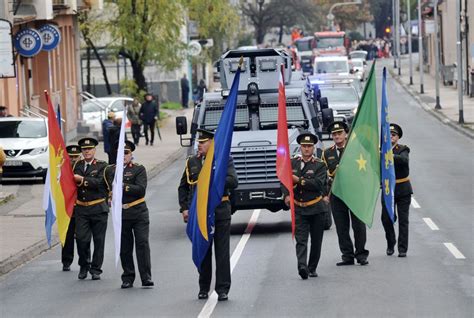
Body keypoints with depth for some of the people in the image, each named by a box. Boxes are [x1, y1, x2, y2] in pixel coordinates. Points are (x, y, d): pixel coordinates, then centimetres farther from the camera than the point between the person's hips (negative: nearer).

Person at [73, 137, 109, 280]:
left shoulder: (102, 166, -1)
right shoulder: (77, 165, 11)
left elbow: (99, 182, -15)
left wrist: (82, 180, -17)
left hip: (98, 209, -2)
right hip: (81, 208, 2)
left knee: (98, 240, 3)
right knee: (81, 239, -4)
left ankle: (96, 269, 13)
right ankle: (84, 266, 15)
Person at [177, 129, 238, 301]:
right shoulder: (192, 162, 9)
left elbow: (233, 182, -12)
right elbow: (183, 187, 14)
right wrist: (184, 208, 3)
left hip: (220, 211, -3)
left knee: (222, 252, -1)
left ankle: (222, 289, 4)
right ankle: (204, 288, 17)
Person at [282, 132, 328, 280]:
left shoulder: (320, 165, -2)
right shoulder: (292, 163, 7)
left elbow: (318, 184, -16)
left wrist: (299, 180, -20)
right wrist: (287, 195, -11)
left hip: (316, 208, -1)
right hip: (299, 209, 1)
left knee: (316, 241, 8)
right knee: (300, 240, -12)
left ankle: (312, 268, 21)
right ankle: (302, 266, -25)